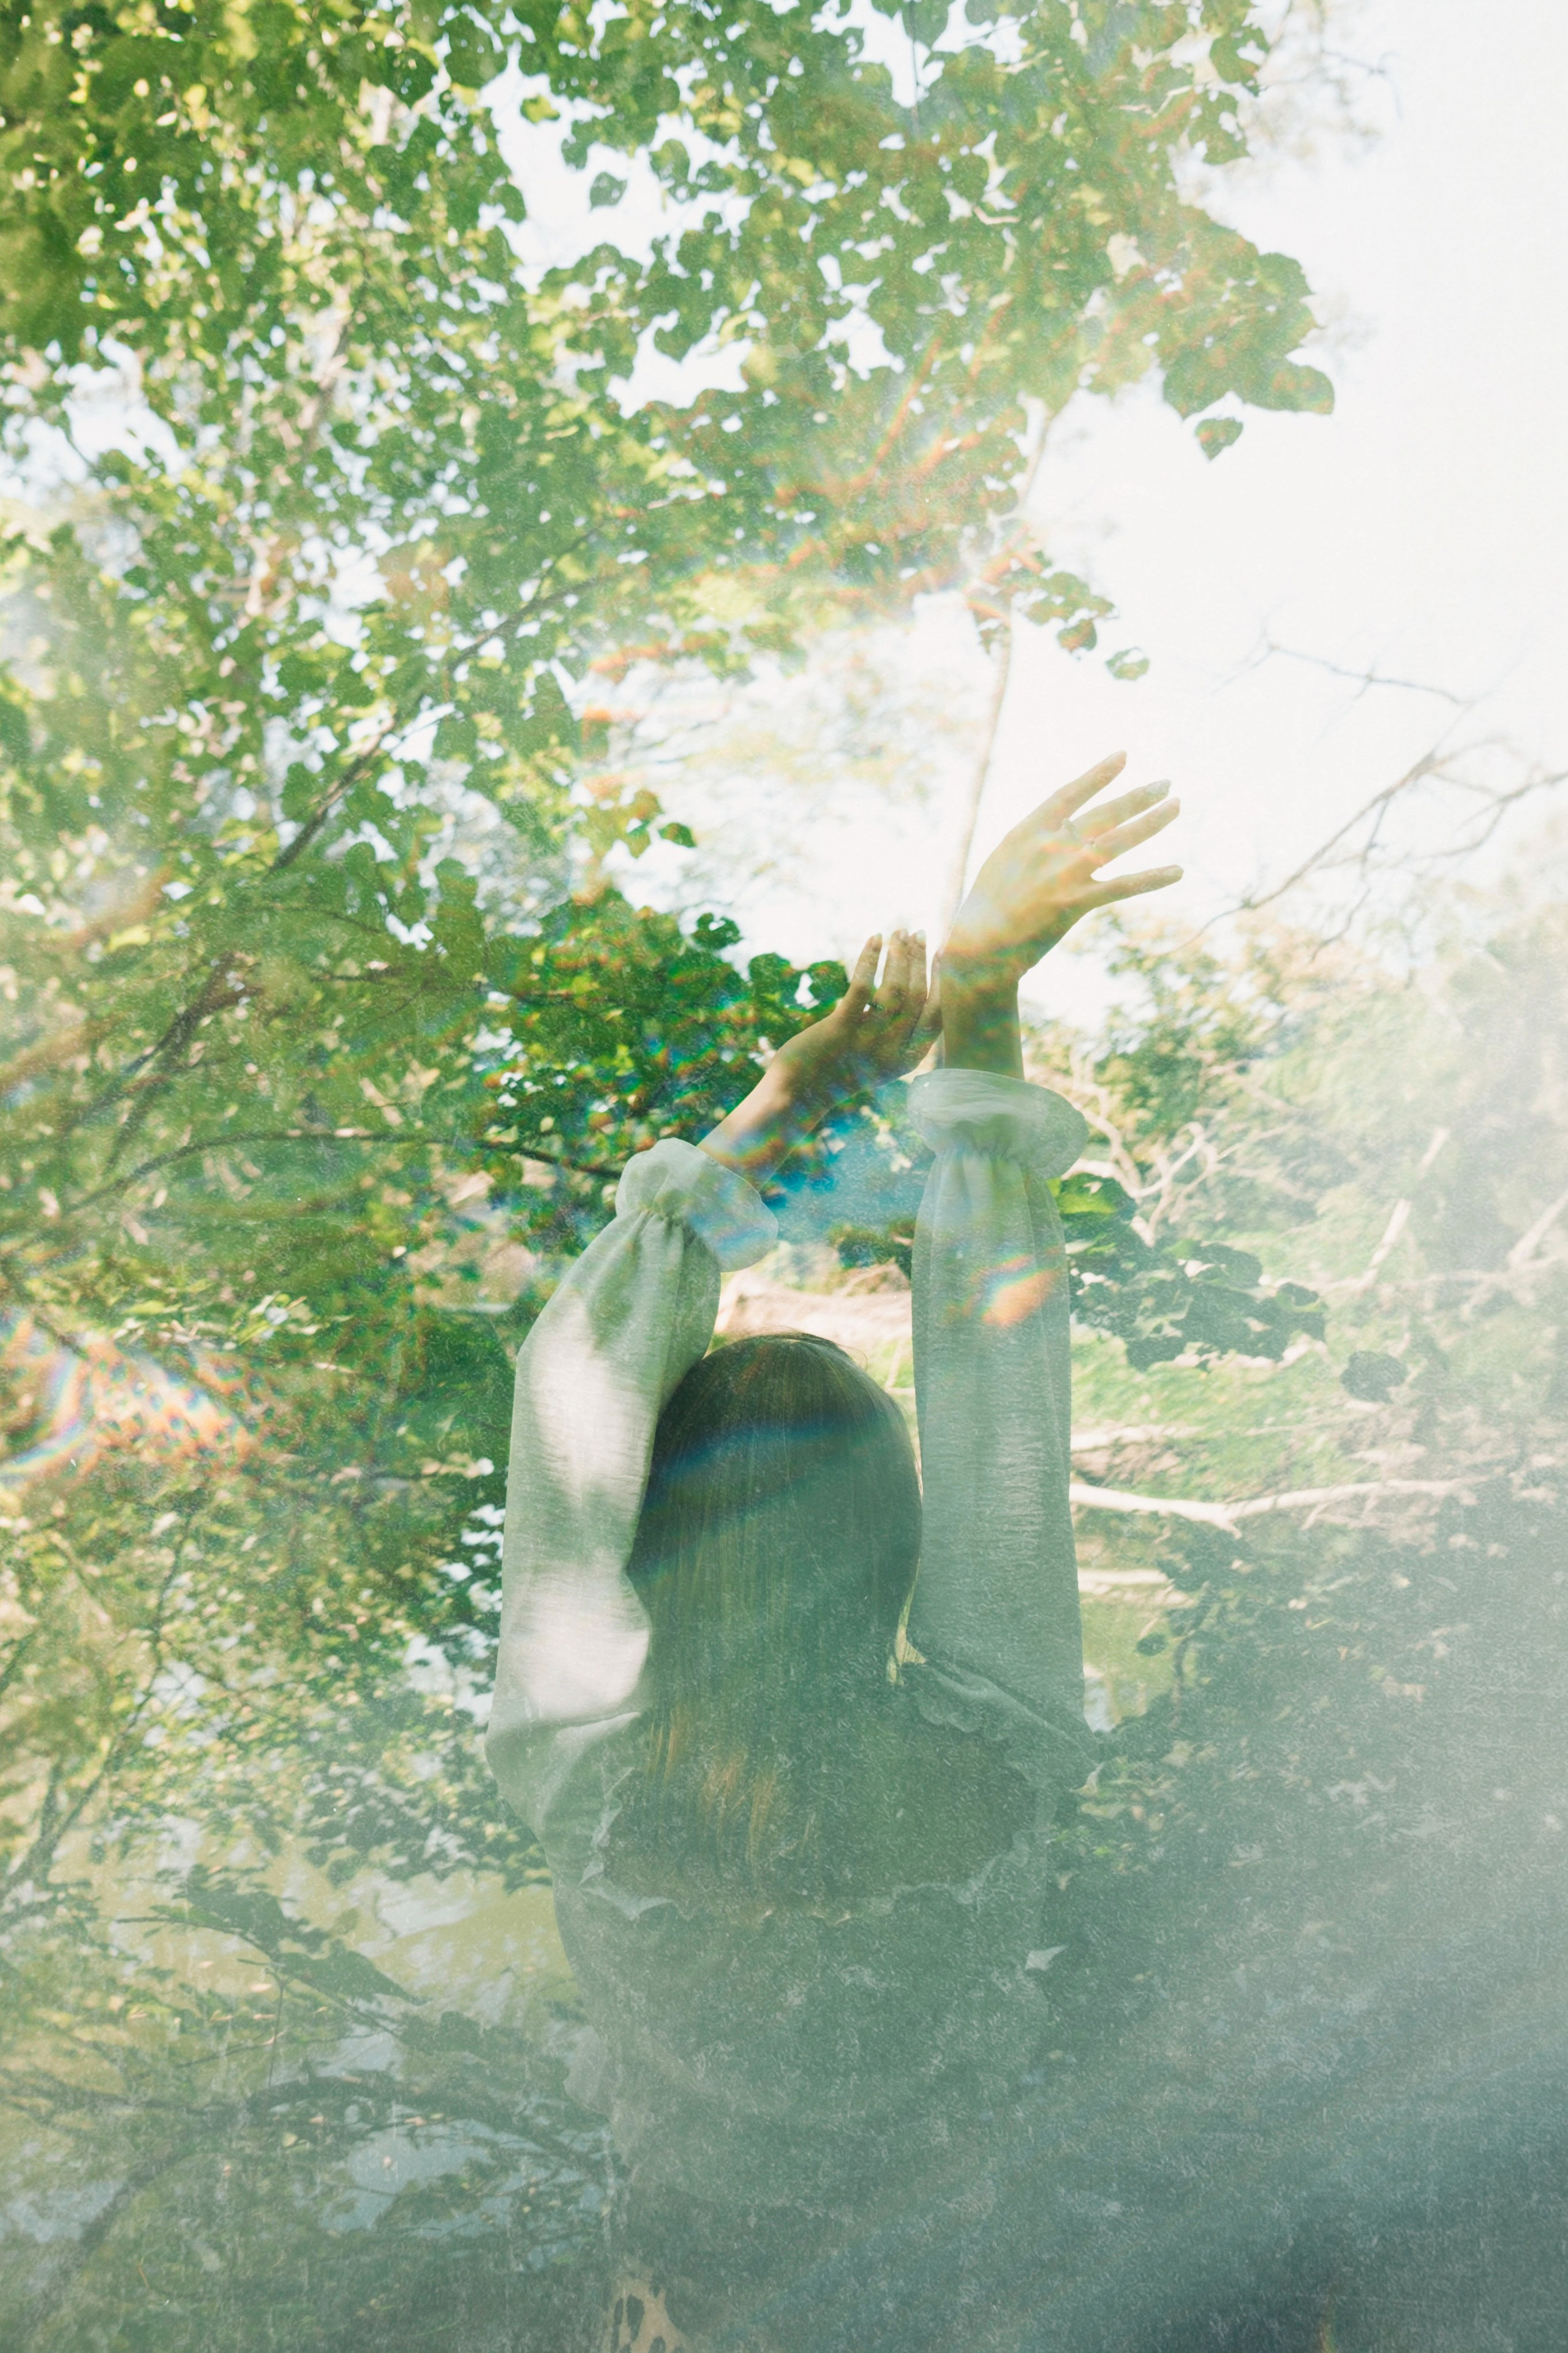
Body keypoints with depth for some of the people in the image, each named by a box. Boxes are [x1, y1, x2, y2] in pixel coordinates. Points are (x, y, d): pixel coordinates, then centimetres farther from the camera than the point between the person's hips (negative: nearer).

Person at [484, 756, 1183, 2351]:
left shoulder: (578, 1773, -42)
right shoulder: (999, 1757, -40)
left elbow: (578, 1378, -38)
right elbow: (993, 1375, -37)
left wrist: (770, 1115, -42)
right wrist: (980, 1006, -38)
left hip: (707, 2154, -1)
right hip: (931, 2126, 2)